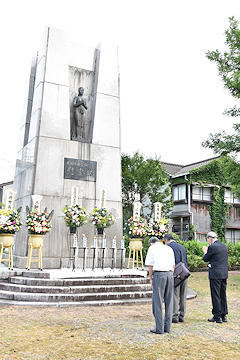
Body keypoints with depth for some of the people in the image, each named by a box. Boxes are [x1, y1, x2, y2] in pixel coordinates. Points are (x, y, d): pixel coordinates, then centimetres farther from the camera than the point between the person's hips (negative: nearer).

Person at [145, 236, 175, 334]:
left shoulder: (152, 248, 4)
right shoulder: (169, 248, 18)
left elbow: (151, 265, 1)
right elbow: (173, 265, 17)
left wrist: (151, 279, 8)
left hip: (158, 274, -5)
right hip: (169, 274, 5)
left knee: (157, 302, 1)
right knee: (169, 302, 11)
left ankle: (159, 328, 3)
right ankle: (167, 327, 17)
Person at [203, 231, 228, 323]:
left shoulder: (212, 247, -13)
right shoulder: (224, 246, 11)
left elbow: (206, 259, -3)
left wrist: (205, 252, 16)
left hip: (215, 275, -8)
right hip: (224, 274, 8)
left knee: (216, 296, -1)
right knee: (223, 295, 14)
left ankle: (217, 316, 4)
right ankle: (224, 315, 19)